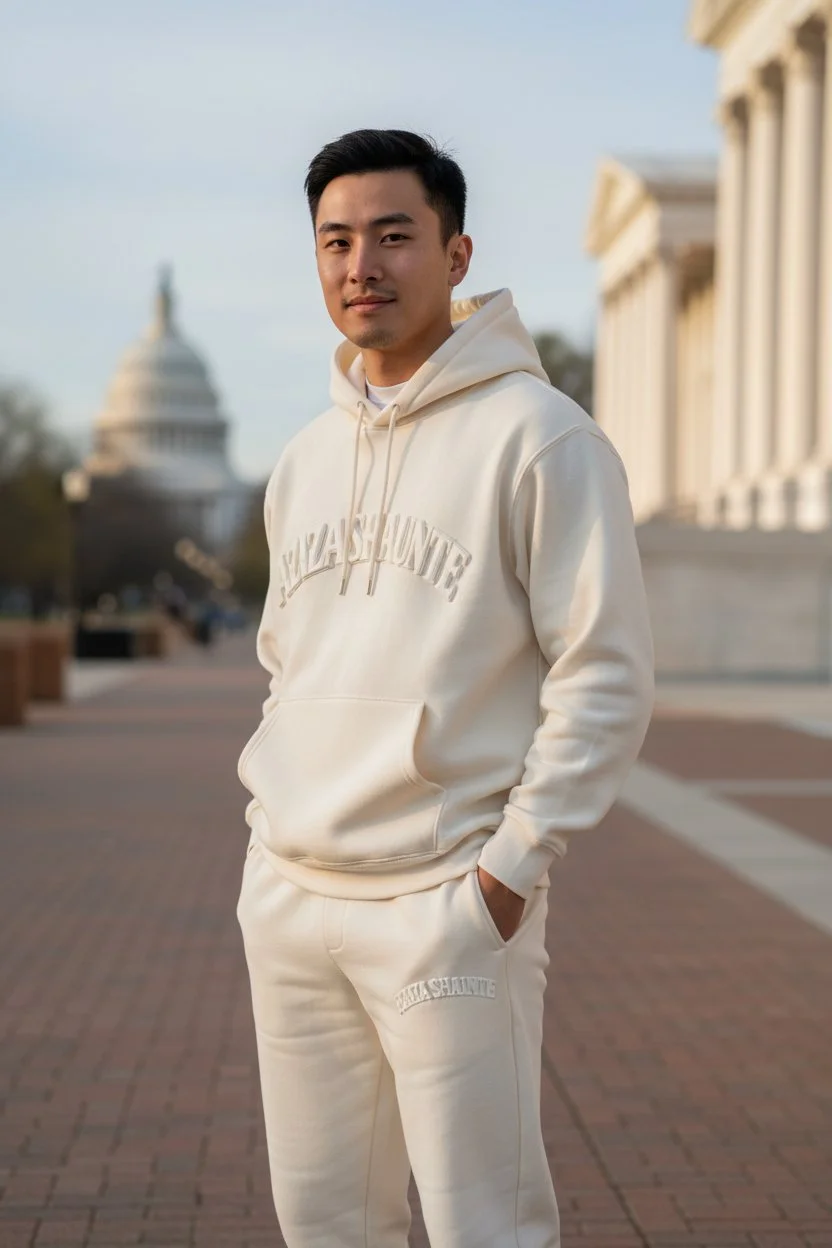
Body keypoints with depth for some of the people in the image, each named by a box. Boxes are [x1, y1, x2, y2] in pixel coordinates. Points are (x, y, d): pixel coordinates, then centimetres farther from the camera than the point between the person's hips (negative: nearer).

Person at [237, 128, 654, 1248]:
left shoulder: (536, 435, -8)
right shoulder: (305, 461, 14)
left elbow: (606, 674, -11)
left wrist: (513, 864, -13)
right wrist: (270, 806, 12)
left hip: (445, 904, -7)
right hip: (288, 898, 7)